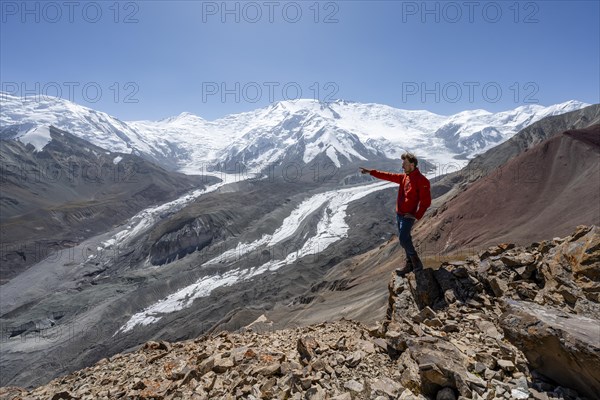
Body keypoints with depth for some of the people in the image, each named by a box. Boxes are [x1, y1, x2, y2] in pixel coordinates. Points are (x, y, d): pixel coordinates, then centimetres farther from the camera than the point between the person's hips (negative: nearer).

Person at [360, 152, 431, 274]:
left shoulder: (422, 181, -15)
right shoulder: (404, 177, 8)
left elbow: (426, 201, -16)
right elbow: (388, 176, 15)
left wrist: (417, 216, -18)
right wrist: (370, 172, 15)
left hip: (408, 216, -8)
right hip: (399, 214, 8)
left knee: (403, 239, -11)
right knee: (405, 239, 12)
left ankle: (416, 263, 5)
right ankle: (410, 264, 23)